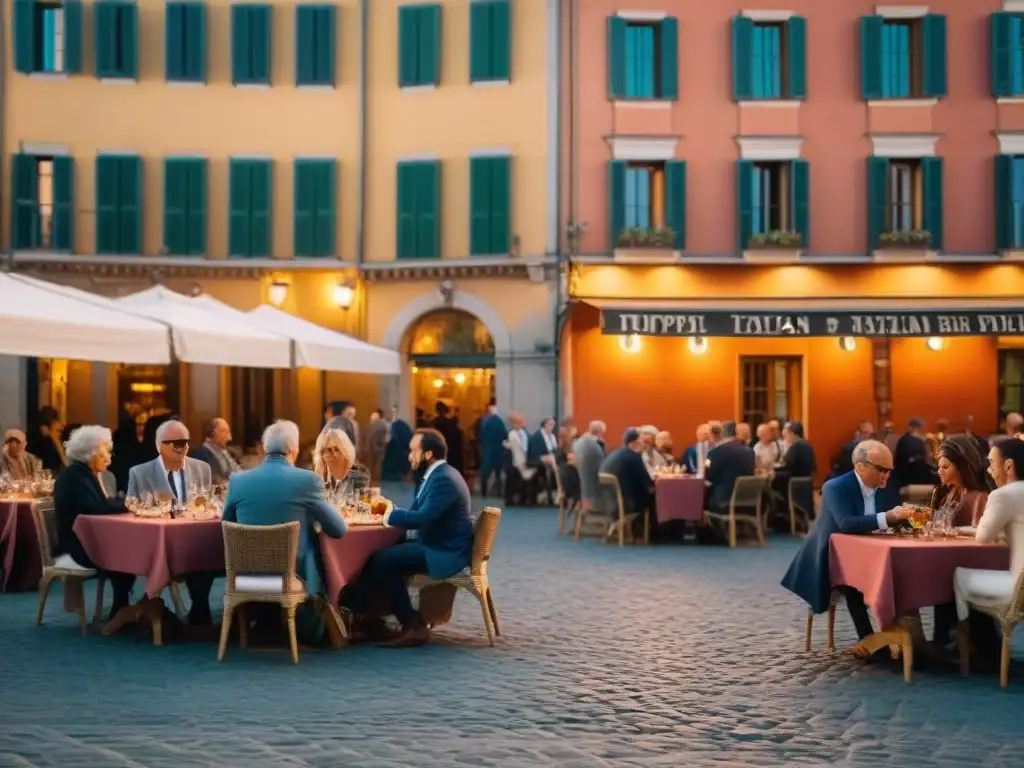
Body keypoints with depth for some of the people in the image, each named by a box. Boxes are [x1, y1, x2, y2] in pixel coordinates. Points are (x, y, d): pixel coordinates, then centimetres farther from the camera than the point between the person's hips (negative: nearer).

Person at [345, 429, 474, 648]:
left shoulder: (444, 479, -19)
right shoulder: (437, 474, 13)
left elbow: (422, 518, -27)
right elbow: (419, 513, 17)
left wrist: (388, 515, -12)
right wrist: (389, 510, 0)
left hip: (445, 553, -10)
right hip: (435, 546, 10)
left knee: (384, 560, -19)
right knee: (375, 554, 0)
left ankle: (413, 625, -12)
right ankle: (362, 616, 1)